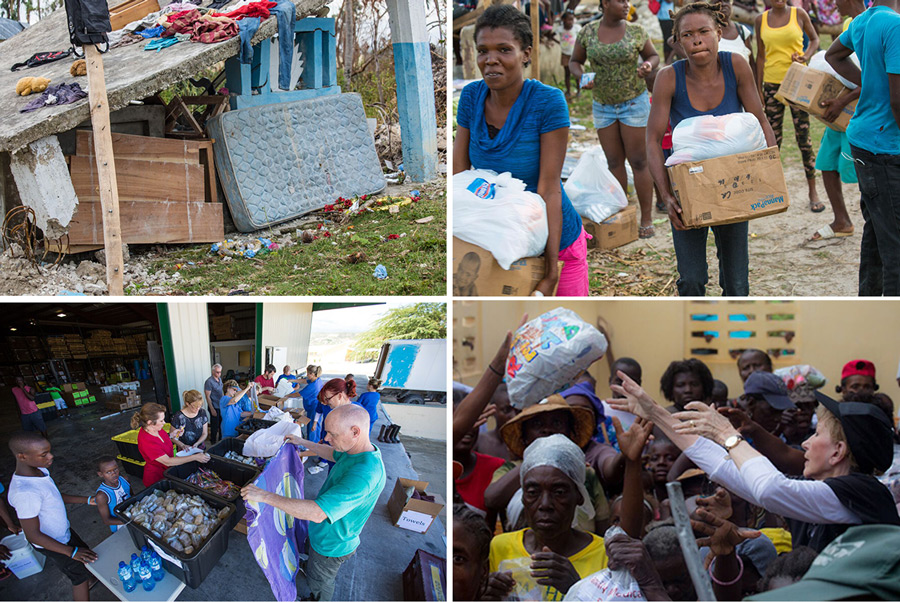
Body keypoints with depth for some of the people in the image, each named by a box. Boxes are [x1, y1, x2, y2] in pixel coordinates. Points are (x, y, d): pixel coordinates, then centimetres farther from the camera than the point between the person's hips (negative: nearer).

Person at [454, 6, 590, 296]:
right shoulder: (471, 96, -7)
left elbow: (549, 189, -21)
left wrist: (551, 269, -20)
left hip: (555, 241, -4)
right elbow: (457, 174, -4)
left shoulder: (548, 101, -21)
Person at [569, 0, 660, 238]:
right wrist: (582, 76, -13)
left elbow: (653, 55, 8)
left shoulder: (635, 31, -5)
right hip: (603, 105, 2)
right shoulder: (588, 32, -1)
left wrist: (648, 65, -16)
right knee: (614, 162, 8)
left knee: (638, 161, -3)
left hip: (634, 102, -2)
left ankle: (646, 219, 4)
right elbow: (575, 61, 9)